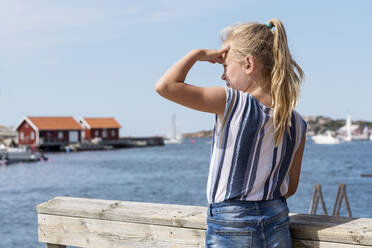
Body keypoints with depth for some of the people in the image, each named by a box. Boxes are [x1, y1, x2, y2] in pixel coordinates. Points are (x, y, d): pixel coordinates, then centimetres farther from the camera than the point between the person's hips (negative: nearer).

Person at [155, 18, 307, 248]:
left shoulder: (232, 103, -14)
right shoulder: (296, 123, 2)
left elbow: (166, 86, -17)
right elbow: (291, 187, 11)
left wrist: (199, 54, -4)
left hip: (229, 228, -5)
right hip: (278, 226, 6)